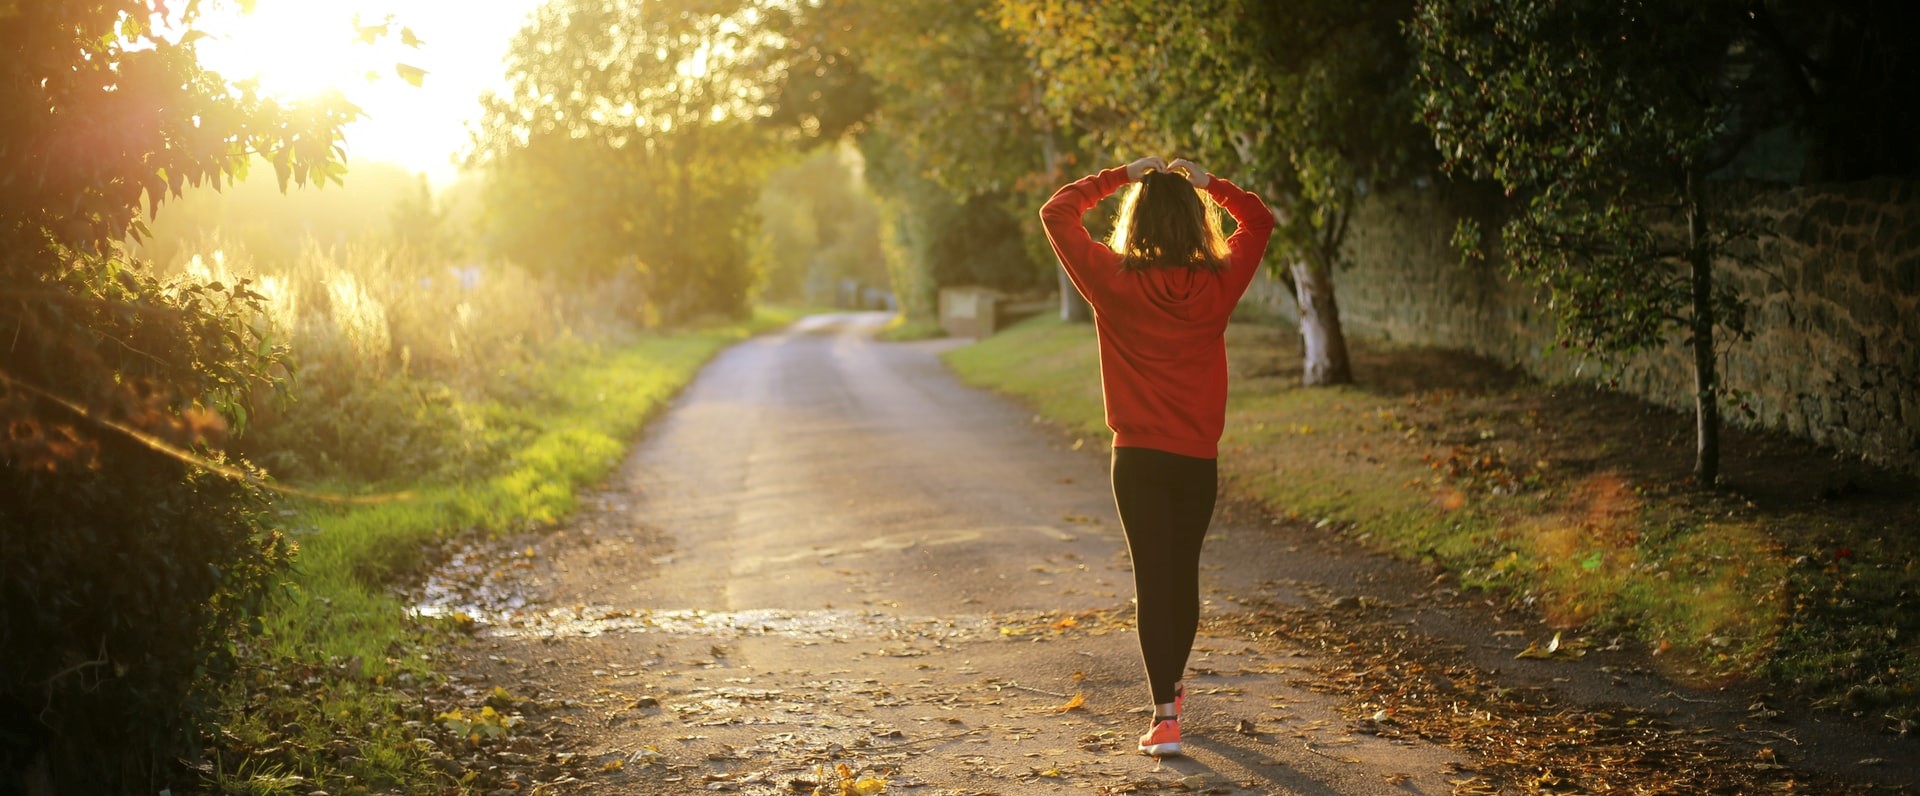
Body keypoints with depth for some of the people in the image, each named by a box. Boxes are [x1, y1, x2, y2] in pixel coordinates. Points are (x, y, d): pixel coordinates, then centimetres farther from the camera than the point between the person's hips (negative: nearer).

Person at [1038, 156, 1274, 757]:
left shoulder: (1114, 281, -9)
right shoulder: (1218, 283, -4)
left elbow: (1057, 212, 2)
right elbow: (1258, 221, 15)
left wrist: (1120, 176, 5)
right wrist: (1207, 182, 10)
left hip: (1139, 458, -2)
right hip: (1199, 458, 2)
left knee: (1153, 578, -2)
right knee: (1185, 574, 17)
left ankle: (1165, 716, -9)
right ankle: (1171, 688, 36)